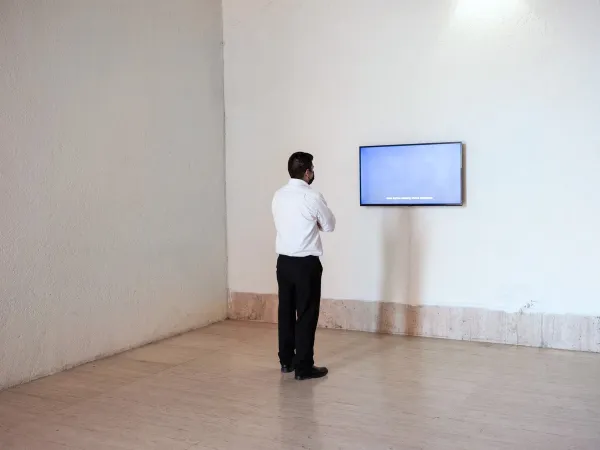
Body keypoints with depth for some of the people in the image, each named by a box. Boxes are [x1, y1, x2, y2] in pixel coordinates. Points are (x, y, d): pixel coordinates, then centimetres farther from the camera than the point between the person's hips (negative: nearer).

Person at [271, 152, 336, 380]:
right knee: (307, 314, 2)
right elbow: (329, 226, -2)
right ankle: (303, 367, 8)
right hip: (306, 264, -6)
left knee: (286, 311, 15)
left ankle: (286, 361, 26)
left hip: (284, 261, 7)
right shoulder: (313, 197, -15)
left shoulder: (278, 195, 4)